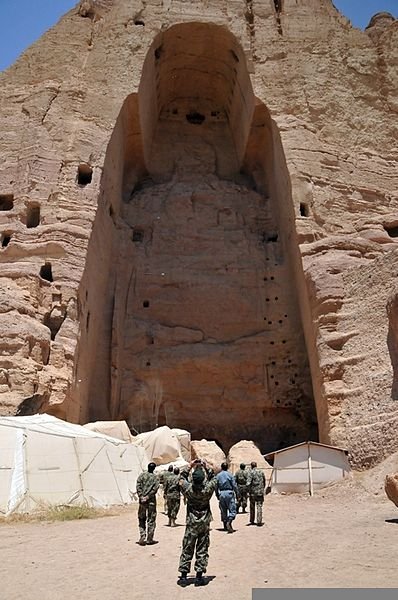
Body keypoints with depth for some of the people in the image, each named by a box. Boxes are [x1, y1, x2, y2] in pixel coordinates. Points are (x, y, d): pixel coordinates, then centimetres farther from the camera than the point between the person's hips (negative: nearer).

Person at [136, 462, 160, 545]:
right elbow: (155, 488, -10)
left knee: (141, 519, 14)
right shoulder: (155, 477, 0)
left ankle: (142, 537, 4)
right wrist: (148, 497, -11)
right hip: (151, 500, -1)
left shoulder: (141, 475, 3)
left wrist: (141, 496, -9)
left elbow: (138, 486, -5)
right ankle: (149, 539, 11)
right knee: (151, 520, 9)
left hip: (142, 500, 1)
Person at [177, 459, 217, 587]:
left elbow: (181, 479, 4)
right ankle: (199, 576, 13)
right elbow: (214, 479, 4)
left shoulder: (188, 488, -16)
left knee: (187, 550, 10)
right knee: (202, 550, 10)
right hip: (205, 523, 0)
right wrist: (205, 468, 2)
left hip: (191, 523, 0)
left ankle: (183, 576, 15)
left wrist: (190, 467, 3)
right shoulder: (208, 488, -17)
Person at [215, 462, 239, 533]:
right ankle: (229, 522, -23)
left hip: (221, 493, 4)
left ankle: (225, 526, 19)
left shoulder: (218, 475, 5)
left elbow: (216, 487, 8)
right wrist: (237, 494, 4)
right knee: (232, 510, -2)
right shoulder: (230, 474, -4)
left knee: (223, 511, 14)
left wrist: (217, 495, 18)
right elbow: (234, 485, -5)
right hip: (229, 493, -3)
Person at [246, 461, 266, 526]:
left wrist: (248, 491, -12)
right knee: (259, 507, 2)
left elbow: (248, 483, -17)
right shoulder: (261, 472, 5)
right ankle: (259, 522, -6)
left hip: (253, 492, -2)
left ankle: (252, 521, 21)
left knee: (252, 507, 13)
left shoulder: (251, 472, -7)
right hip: (260, 492, 2)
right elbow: (264, 482, 15)